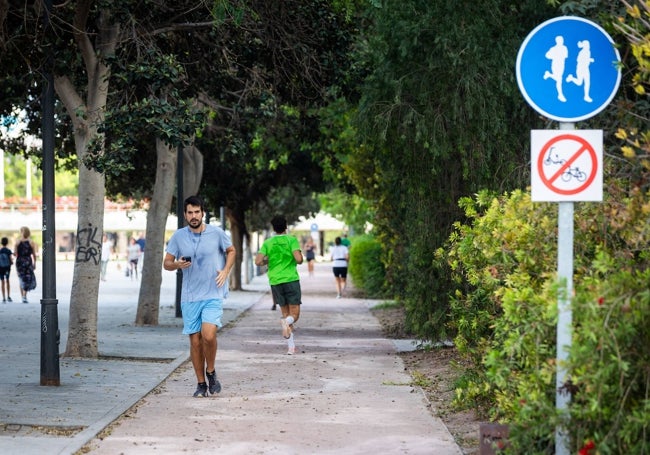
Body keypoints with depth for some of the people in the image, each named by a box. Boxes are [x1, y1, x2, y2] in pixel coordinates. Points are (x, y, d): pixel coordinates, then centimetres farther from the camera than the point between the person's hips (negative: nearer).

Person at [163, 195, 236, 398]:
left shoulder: (216, 233, -2)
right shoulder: (178, 236, 1)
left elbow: (231, 251, 15)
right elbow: (166, 263, 8)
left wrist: (225, 271, -1)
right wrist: (177, 264, -15)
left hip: (213, 295, -2)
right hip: (189, 297, 2)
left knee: (208, 335, -20)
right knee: (195, 341, 4)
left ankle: (211, 371, 5)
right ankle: (201, 384, 17)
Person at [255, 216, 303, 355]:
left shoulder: (267, 243, 6)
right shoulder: (291, 240, -2)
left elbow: (258, 262, -4)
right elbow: (299, 259, -14)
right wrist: (300, 258, 9)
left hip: (275, 281, 3)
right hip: (291, 280, -3)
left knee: (285, 313, 12)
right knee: (294, 314, 2)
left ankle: (291, 346, 6)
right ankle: (287, 322, -34)